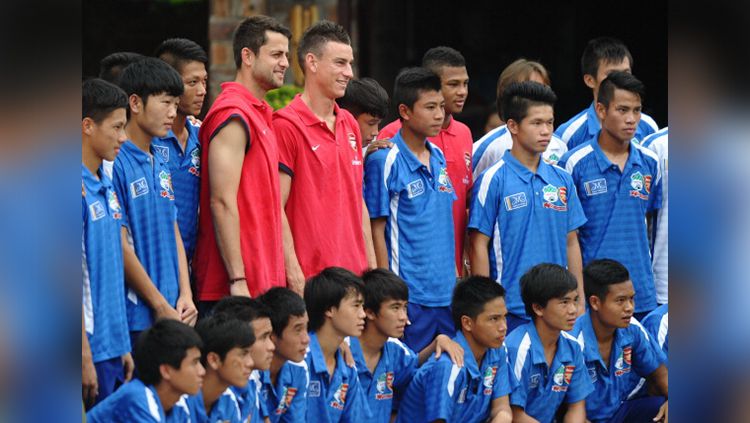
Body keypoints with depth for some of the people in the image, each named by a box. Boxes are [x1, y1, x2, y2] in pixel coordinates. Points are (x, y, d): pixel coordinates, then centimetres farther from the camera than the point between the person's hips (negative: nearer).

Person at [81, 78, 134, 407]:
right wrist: (84, 356, -18)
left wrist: (123, 347, 17)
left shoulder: (106, 185, 13)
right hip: (92, 351, -8)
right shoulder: (78, 189, -14)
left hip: (113, 348, 8)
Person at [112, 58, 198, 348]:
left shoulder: (160, 167, 15)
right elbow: (121, 246, -14)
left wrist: (185, 295, 5)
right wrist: (161, 306, -11)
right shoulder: (115, 163, -12)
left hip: (172, 314, 8)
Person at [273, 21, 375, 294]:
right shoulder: (287, 125, -9)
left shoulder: (350, 124, 15)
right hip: (310, 278, -7)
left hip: (354, 272, 7)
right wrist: (294, 275, -16)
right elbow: (276, 207, -12)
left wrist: (372, 265, 15)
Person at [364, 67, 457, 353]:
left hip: (446, 292, 7)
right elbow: (377, 231, -9)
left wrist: (454, 276, 16)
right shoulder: (385, 161, -9)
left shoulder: (438, 158, 12)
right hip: (410, 294, -7)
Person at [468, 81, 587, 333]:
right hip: (511, 310, -5)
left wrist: (580, 302, 10)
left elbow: (571, 243, 14)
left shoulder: (562, 180, 10)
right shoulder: (493, 180, -6)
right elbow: (479, 246, -6)